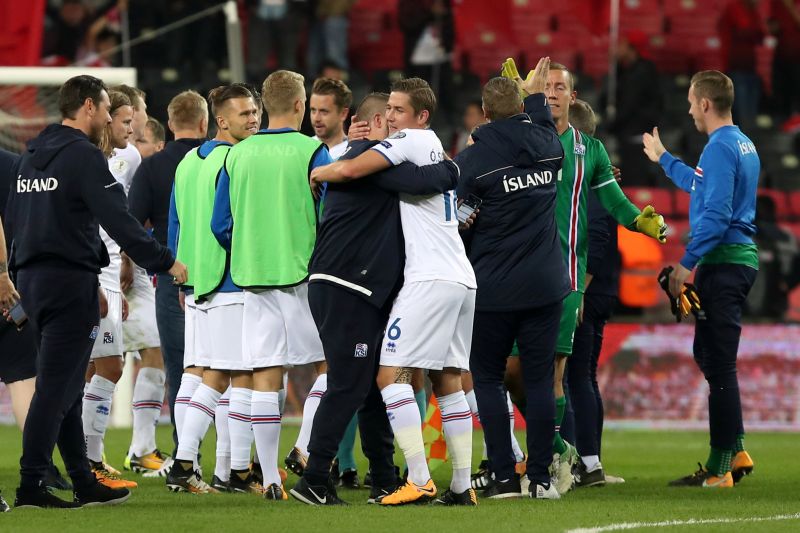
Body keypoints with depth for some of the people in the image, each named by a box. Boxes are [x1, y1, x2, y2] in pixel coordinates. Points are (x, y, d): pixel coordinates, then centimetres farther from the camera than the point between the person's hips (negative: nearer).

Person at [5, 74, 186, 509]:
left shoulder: (32, 155, 14)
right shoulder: (83, 156, -12)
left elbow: (13, 219, 18)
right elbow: (119, 222, -18)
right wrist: (166, 263, -10)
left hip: (31, 278, 9)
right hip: (70, 281, -9)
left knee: (64, 387, 13)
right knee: (56, 387, -7)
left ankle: (84, 482, 17)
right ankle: (30, 485, -10)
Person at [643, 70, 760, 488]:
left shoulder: (720, 148, -14)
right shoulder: (743, 145, 17)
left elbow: (715, 214, -22)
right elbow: (702, 187, 34)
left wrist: (686, 264, -19)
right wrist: (663, 159, 46)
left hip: (722, 263, -10)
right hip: (741, 258, 10)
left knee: (719, 363, -6)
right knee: (708, 356, 17)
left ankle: (719, 469, -4)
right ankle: (736, 452, 17)